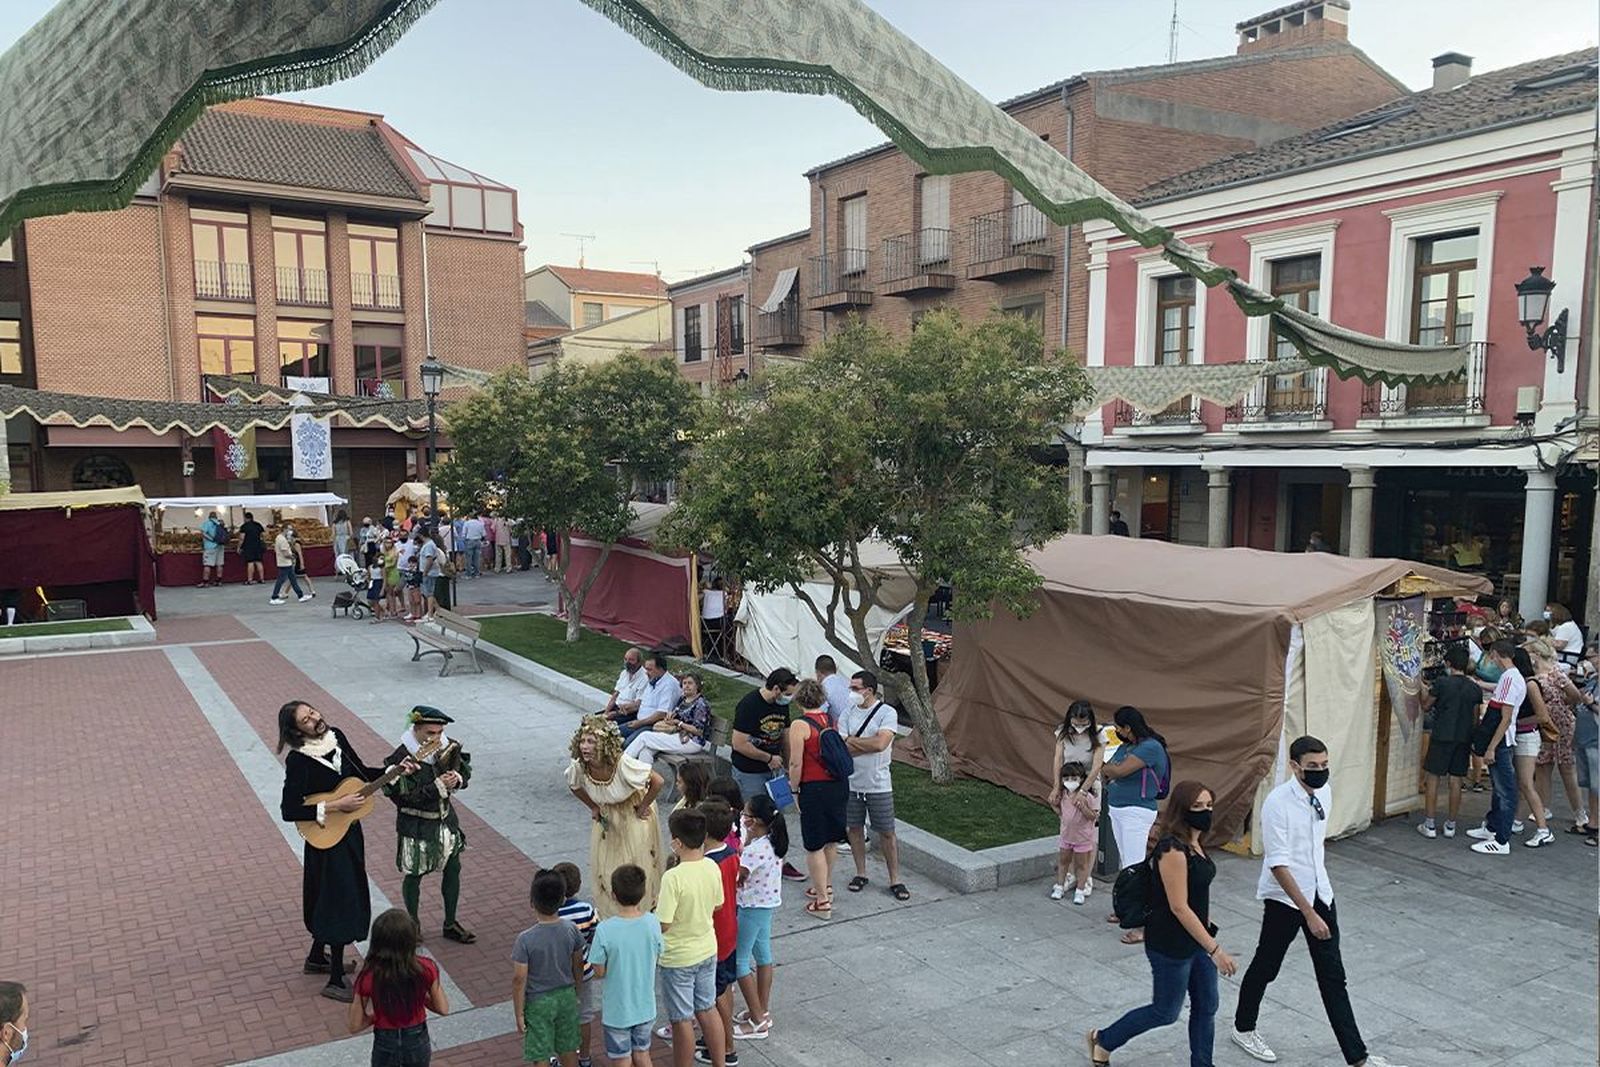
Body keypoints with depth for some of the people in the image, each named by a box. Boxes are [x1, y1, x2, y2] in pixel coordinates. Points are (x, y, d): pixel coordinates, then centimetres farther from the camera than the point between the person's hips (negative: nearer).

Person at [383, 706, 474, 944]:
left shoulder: (446, 748, -8)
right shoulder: (402, 758, -23)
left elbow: (465, 770, 7)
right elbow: (405, 798, -25)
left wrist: (457, 779, -16)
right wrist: (437, 786, -29)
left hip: (445, 819, 5)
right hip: (416, 826, -5)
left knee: (453, 870, 14)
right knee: (414, 876, 12)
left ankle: (450, 924, 31)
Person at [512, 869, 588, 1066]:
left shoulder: (526, 939, -26)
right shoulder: (571, 930, -14)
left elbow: (519, 979, -18)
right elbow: (578, 964, 0)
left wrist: (519, 1013, -6)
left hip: (538, 1002, -3)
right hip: (566, 997, 3)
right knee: (568, 1048, 22)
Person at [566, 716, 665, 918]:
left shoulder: (622, 764, -37)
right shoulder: (578, 767, -24)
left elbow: (657, 782, -28)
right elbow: (574, 786, 2)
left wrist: (642, 808, -17)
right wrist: (593, 808, 2)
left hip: (633, 812, -4)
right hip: (607, 815, 4)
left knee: (637, 861, 2)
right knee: (602, 862, 7)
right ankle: (606, 912, 27)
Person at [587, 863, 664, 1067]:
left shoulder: (605, 930, -26)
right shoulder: (652, 923, -15)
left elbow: (599, 972, -15)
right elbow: (656, 959, 0)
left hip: (616, 1010, -3)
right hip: (645, 1007, 3)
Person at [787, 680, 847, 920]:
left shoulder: (799, 725, -14)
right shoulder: (832, 720, 4)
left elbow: (796, 764, -15)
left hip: (815, 789, -7)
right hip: (840, 785, 7)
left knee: (815, 846, 3)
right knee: (831, 840, 21)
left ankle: (822, 901, 8)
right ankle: (826, 886, 38)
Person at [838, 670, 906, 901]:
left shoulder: (888, 713, -10)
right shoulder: (847, 713, 0)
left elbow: (880, 743, -24)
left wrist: (851, 740, -12)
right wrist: (869, 745, -16)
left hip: (879, 785, -3)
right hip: (851, 783, 3)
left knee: (887, 833, 4)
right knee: (854, 829, 13)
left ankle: (895, 880, 15)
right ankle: (860, 874, 29)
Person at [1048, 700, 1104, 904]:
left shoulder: (1097, 735, -16)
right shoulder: (1063, 732, -7)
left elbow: (1096, 767, -21)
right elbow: (1057, 760, -10)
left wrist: (1082, 791, -29)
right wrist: (1056, 788, -19)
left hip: (1090, 786, -3)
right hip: (1067, 785, 3)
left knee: (1089, 833, 1)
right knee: (1068, 831, 7)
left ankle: (1086, 879, 11)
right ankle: (1070, 875, 18)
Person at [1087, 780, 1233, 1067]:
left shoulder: (1194, 843, 3)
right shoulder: (1173, 849, -26)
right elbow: (1179, 907, -25)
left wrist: (1209, 938, 21)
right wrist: (1214, 949, -22)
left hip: (1197, 939, 8)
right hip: (1170, 946, -8)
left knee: (1206, 1006, 15)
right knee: (1165, 1012, 8)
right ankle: (1103, 1040, 28)